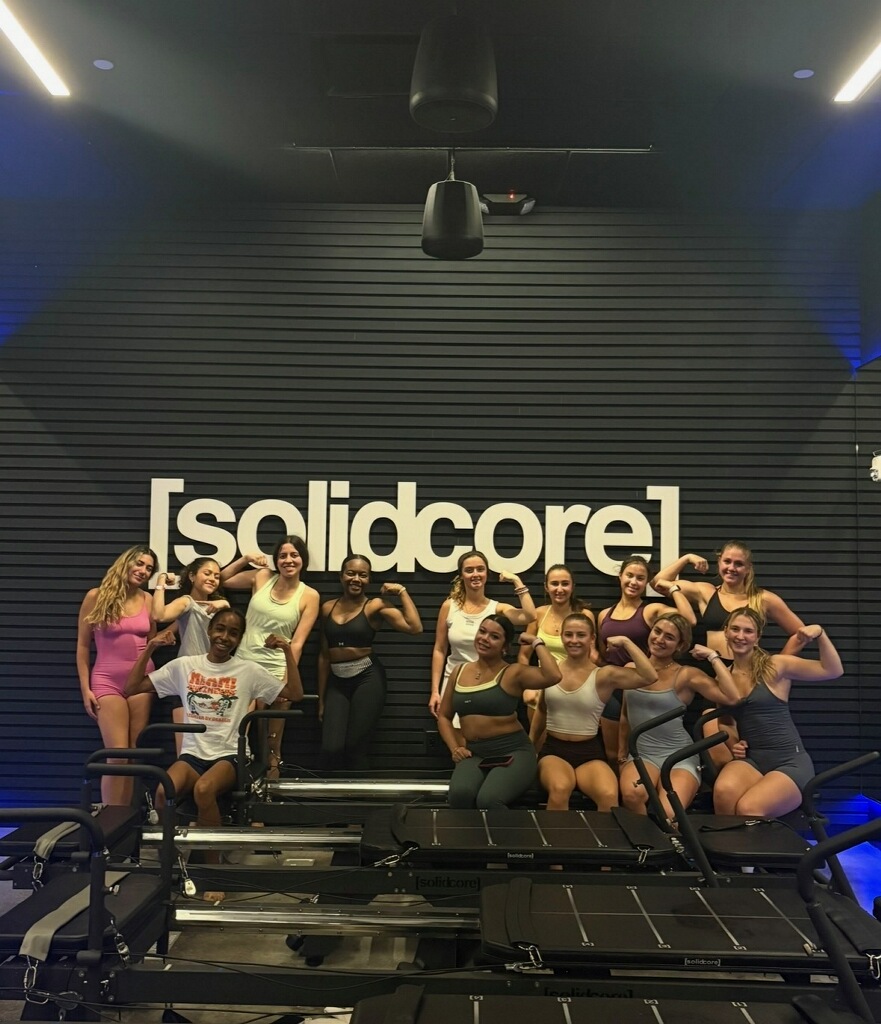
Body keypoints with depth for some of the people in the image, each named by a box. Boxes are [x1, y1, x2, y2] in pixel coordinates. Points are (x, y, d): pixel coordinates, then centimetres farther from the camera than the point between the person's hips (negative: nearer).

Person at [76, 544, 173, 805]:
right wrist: (85, 688, -5)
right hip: (108, 680, -4)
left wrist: (161, 640, -4)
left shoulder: (147, 599, 6)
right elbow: (83, 645, -1)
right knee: (118, 755, -11)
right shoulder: (97, 596, -4)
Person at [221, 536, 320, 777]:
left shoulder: (309, 596, -2)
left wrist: (287, 680, -11)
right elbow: (222, 580, 18)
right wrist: (246, 559, 7)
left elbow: (297, 642, -6)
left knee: (272, 745, 7)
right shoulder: (262, 577, 4)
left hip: (276, 671, -2)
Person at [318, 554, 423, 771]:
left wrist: (402, 592, -11)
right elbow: (324, 655, 12)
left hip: (368, 679, -3)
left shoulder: (376, 606, -4)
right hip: (336, 682, 3)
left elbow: (415, 627, -17)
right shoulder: (328, 608, 8)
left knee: (355, 748, -1)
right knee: (330, 750, -8)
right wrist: (321, 699, 13)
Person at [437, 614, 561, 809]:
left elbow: (553, 676, -22)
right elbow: (444, 716, 19)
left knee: (488, 800, -31)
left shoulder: (513, 673, -3)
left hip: (513, 751, -3)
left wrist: (537, 642, -9)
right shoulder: (459, 672, 12)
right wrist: (454, 748, 3)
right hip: (474, 754, 3)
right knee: (460, 794, -32)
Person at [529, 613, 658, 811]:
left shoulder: (604, 675, -5)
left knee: (609, 796, -34)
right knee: (559, 789, -35)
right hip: (553, 749, 1)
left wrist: (626, 642, -14)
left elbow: (650, 677, -19)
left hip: (589, 752, -1)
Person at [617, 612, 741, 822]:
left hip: (679, 759, -2)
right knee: (631, 795, -32)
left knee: (668, 815, -30)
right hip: (641, 755, 3)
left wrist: (713, 656, -13)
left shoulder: (686, 675, -5)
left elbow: (732, 698, -20)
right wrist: (622, 756, 20)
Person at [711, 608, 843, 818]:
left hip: (790, 762, -3)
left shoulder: (774, 666, -4)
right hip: (751, 759, 3)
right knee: (723, 792, -32)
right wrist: (733, 745, 5)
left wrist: (820, 634, -16)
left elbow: (833, 671, -5)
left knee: (748, 809, -31)